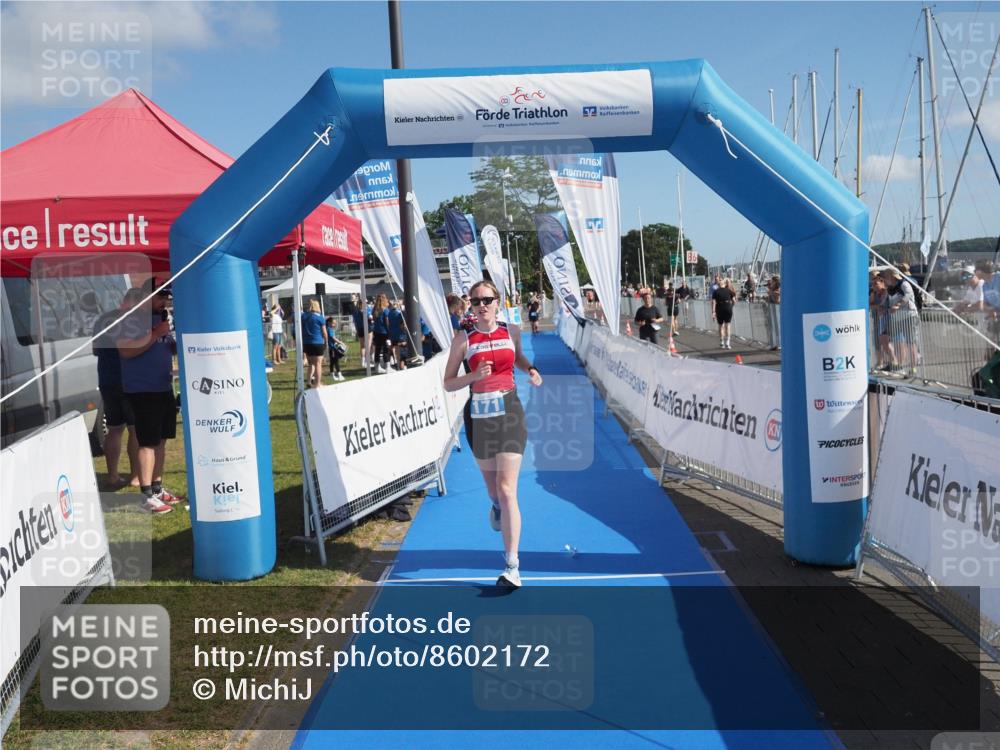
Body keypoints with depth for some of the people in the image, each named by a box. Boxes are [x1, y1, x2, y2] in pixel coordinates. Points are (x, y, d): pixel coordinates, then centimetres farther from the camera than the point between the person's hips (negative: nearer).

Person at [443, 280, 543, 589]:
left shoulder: (512, 330, 2)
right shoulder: (463, 338, -4)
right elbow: (448, 383, -2)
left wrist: (531, 369, 2)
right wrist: (474, 376, -20)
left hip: (509, 412, -1)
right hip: (478, 415, 1)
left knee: (507, 489, -10)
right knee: (492, 484, 17)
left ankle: (512, 567, -6)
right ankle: (497, 506, 58)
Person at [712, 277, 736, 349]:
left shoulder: (715, 292, 1)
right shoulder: (729, 291, 5)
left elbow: (713, 302, -7)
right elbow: (734, 300, 4)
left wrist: (713, 312, -9)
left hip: (719, 309, 0)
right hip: (728, 308, 0)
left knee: (720, 326, 14)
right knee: (727, 326, 2)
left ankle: (721, 343, 21)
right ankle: (727, 343, -4)